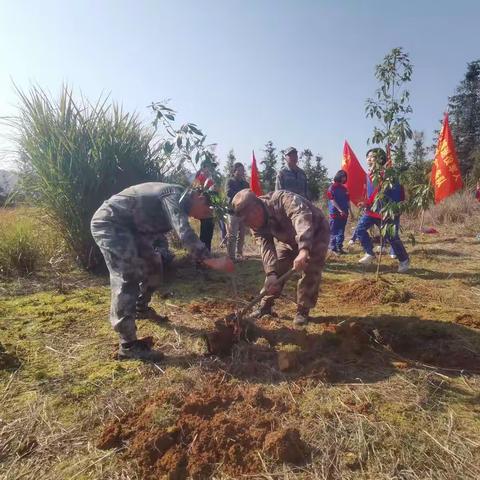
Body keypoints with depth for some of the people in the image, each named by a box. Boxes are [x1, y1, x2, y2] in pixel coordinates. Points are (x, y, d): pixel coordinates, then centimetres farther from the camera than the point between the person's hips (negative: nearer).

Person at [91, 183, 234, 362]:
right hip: (109, 223, -11)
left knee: (153, 265, 17)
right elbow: (185, 233, -35)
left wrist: (160, 254, 3)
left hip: (129, 227, 11)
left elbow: (157, 232, 20)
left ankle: (141, 308, 38)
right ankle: (128, 345, -14)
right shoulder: (176, 195, -19)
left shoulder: (178, 204, 12)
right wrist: (212, 261, -39)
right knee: (127, 277, -17)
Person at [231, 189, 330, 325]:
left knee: (310, 270, -18)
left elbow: (302, 217, -54)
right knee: (276, 268, 0)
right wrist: (271, 274, -44)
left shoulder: (282, 199, -38)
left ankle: (303, 311, -2)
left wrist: (304, 250, -68)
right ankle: (265, 306, 13)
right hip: (290, 238, 6)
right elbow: (266, 247, -28)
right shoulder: (257, 226, -17)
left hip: (315, 233, -5)